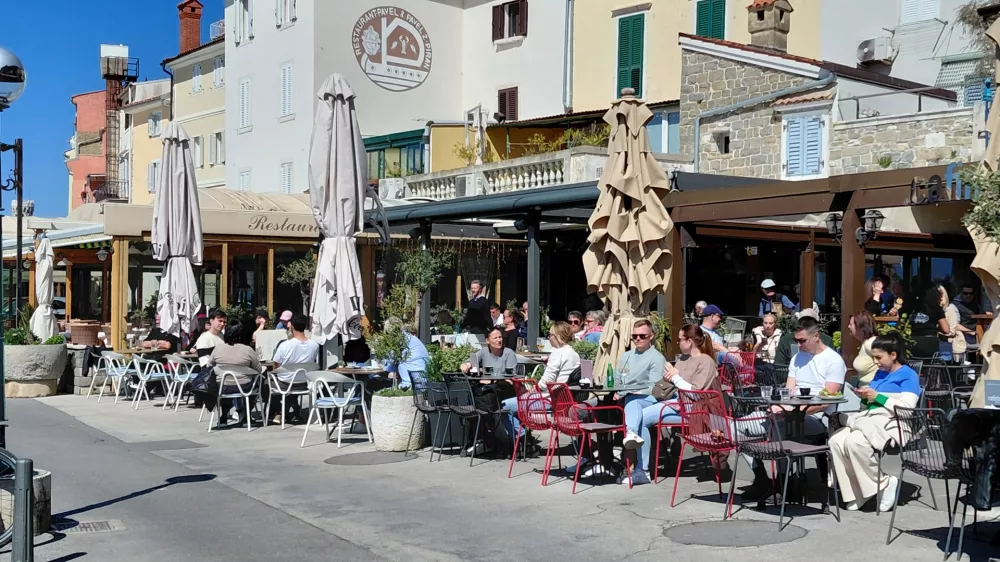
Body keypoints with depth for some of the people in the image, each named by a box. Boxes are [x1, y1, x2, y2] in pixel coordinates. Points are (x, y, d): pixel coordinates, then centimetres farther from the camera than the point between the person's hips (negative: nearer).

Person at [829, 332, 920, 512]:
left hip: (892, 425, -8)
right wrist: (864, 397, 5)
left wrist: (878, 397, -13)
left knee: (855, 442, -35)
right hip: (869, 421, 8)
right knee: (836, 441, -22)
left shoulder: (908, 376, 1)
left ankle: (884, 483, -14)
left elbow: (907, 408, -13)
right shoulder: (879, 373, 24)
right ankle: (856, 493, -15)